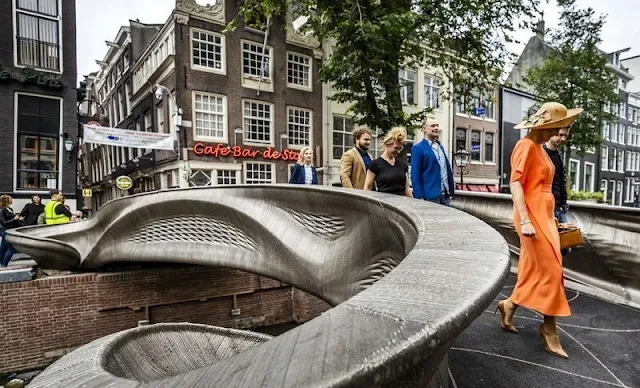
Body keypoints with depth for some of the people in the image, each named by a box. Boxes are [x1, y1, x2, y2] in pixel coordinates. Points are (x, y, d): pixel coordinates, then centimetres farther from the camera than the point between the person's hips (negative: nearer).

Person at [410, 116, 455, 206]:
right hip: (430, 197, -7)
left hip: (445, 196, 7)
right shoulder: (418, 148, -6)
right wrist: (420, 197, -17)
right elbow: (415, 175, -11)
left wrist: (450, 192, 14)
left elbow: (448, 170, 19)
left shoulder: (440, 147, 16)